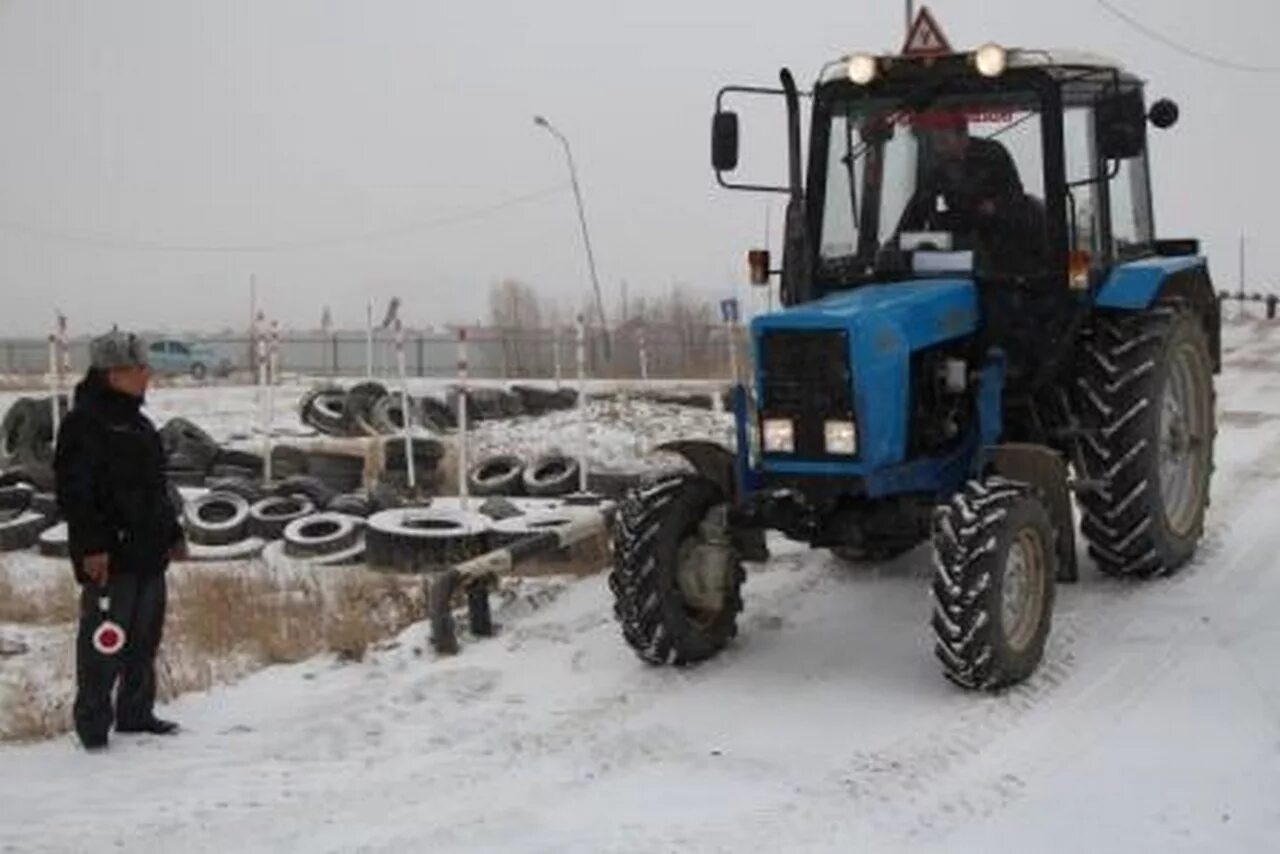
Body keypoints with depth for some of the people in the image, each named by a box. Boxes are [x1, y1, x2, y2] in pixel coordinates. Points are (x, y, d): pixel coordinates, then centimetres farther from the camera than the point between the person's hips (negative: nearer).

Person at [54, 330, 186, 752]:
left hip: (148, 552, 9)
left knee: (145, 638, 14)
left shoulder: (138, 423, 17)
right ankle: (93, 722, 4)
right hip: (109, 557, -9)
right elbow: (74, 491, -17)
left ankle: (135, 713, 25)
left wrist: (173, 534, 24)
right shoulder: (84, 423, -11)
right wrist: (91, 546, -23)